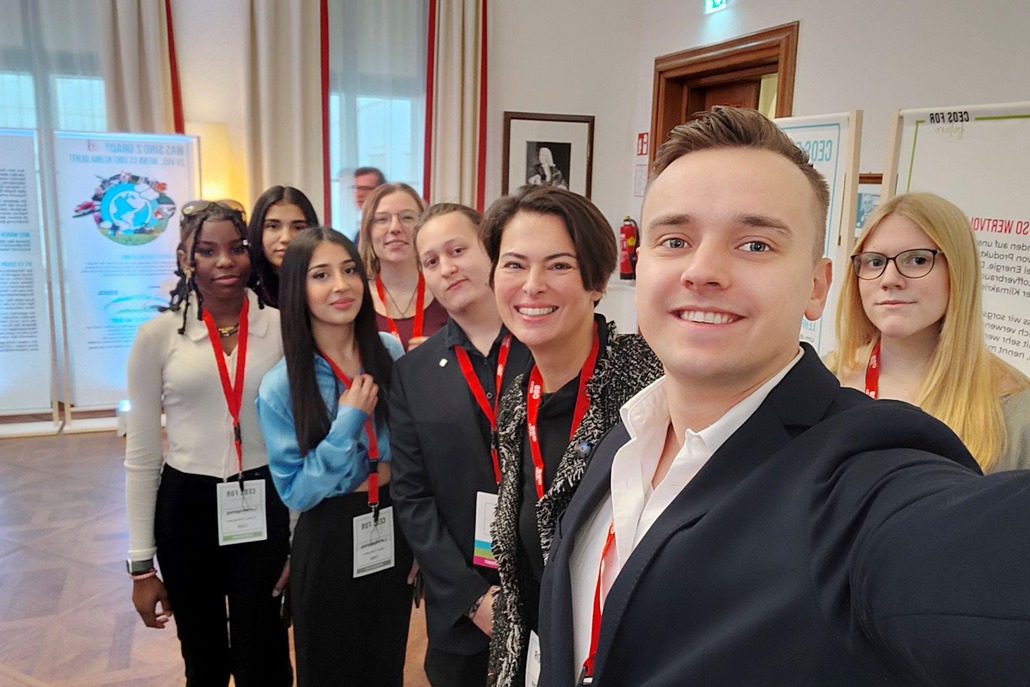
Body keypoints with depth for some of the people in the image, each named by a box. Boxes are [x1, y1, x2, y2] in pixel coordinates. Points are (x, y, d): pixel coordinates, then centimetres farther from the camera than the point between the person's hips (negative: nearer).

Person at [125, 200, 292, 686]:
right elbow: (141, 454, 0)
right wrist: (141, 563, 0)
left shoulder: (281, 328, -5)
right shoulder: (158, 335, -5)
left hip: (262, 508, 0)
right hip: (185, 509, 1)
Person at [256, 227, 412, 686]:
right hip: (328, 543, -2)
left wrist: (391, 472, -5)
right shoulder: (281, 386, -15)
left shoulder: (392, 354, -6)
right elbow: (294, 493, -16)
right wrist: (349, 420, -22)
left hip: (394, 532, 3)